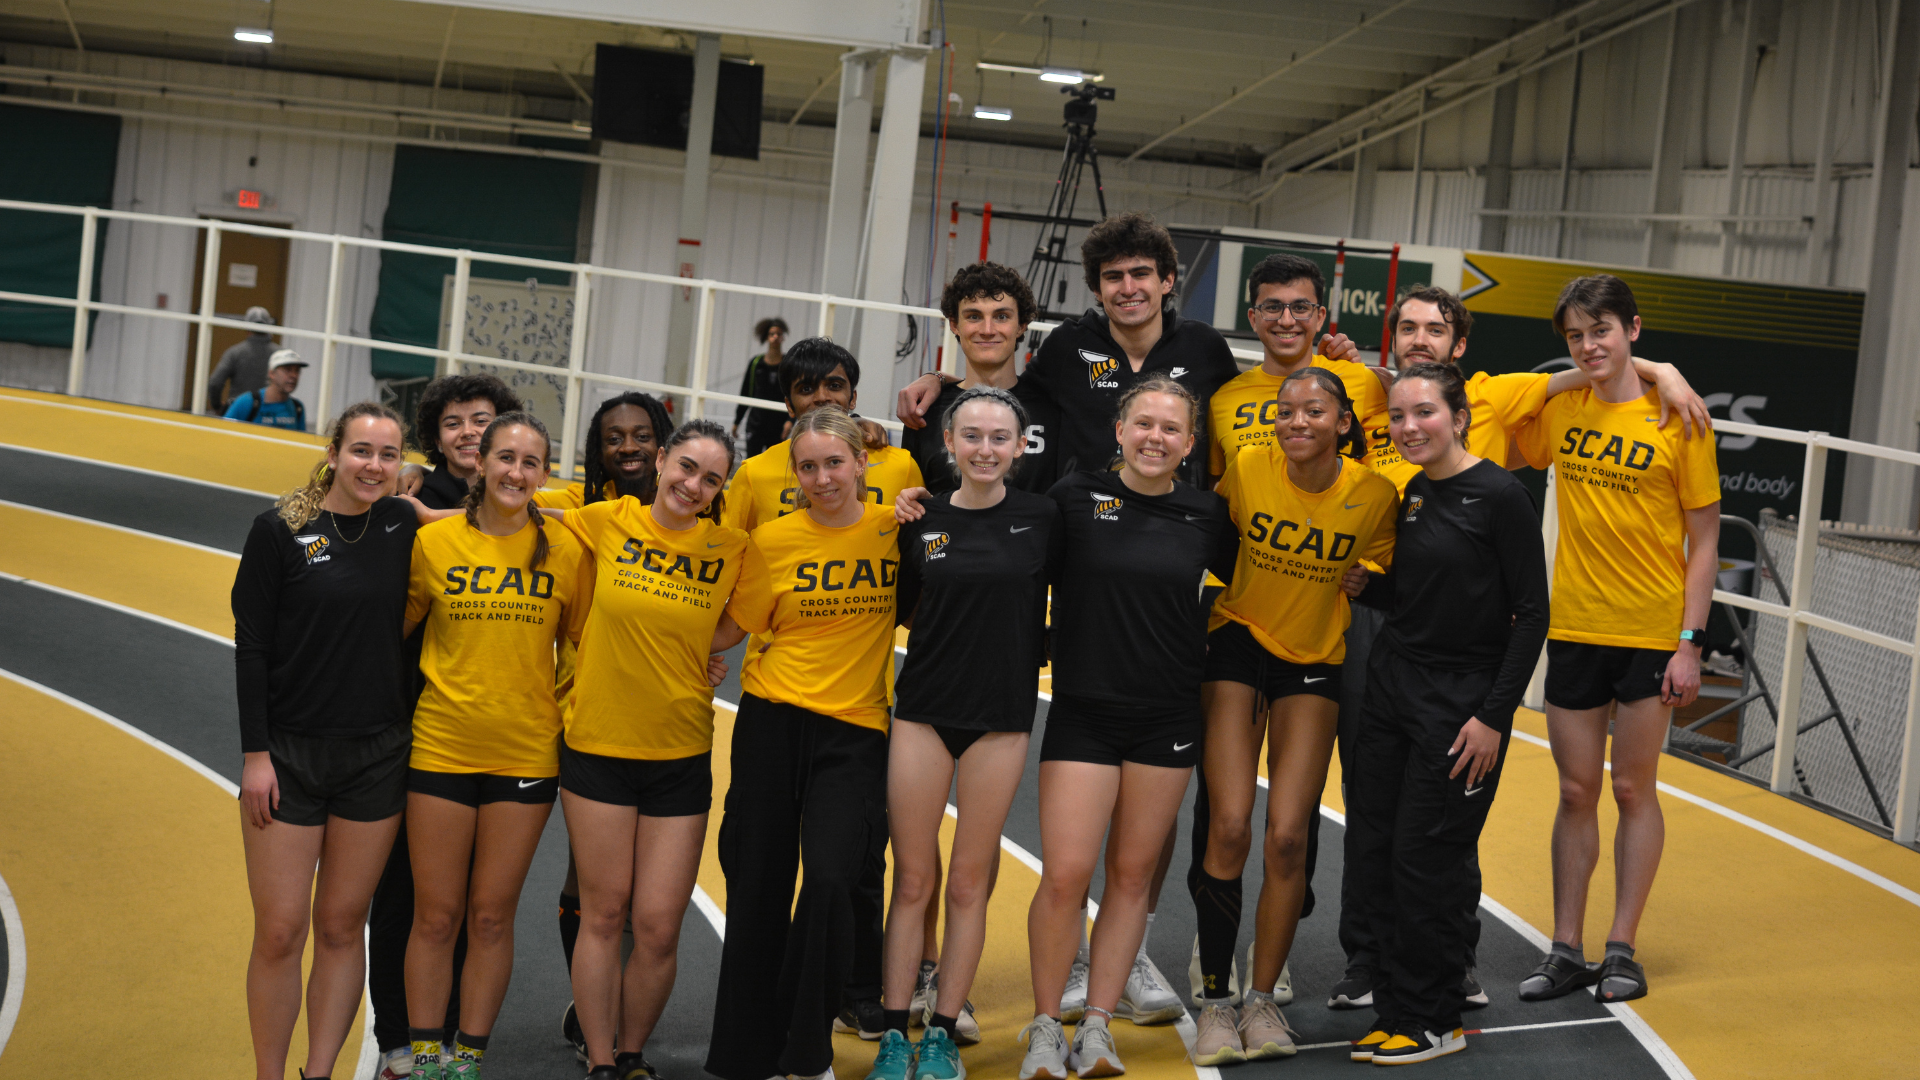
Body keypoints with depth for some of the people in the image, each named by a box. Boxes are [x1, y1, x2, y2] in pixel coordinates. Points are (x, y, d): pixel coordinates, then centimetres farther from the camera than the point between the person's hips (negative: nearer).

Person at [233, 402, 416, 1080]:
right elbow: (251, 645, -5)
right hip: (289, 753, -2)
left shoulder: (403, 526, 3)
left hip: (377, 756, 3)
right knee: (279, 932, 0)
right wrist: (255, 754, -9)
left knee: (342, 927, 8)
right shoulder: (281, 530, -5)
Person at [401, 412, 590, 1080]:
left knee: (491, 917, 7)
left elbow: (579, 645, 8)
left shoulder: (563, 551, -1)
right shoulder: (433, 541, -2)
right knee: (435, 916, 5)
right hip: (441, 747, 0)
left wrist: (567, 719, 2)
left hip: (526, 755, 0)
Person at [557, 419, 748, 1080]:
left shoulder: (731, 549, -2)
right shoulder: (605, 522, -3)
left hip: (681, 758, 1)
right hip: (598, 746, -1)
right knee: (603, 914, 5)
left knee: (659, 927, 2)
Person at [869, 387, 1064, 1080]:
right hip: (923, 713, 1)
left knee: (970, 882, 6)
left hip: (1001, 720, -1)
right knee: (912, 878, 4)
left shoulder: (1041, 518, -1)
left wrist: (1037, 651, -3)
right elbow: (902, 611, 11)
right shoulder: (922, 520, 2)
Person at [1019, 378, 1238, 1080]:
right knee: (1066, 875, -7)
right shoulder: (1074, 497, -3)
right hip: (1083, 711, -2)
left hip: (1167, 718, 2)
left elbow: (1249, 584, 21)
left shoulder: (1206, 515, 5)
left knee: (1132, 873, 8)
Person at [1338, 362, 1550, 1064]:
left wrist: (1495, 717, -15)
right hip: (1392, 684, 7)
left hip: (1463, 702, -7)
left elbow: (1532, 612, -12)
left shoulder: (1500, 496, -12)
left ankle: (1432, 1024, 13)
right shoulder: (1414, 494, 10)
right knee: (1368, 854, 5)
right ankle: (1398, 1005, 19)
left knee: (1423, 861, -3)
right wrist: (1362, 585, 1)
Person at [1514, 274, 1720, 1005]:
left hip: (1653, 634, -3)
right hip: (1573, 628, 3)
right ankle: (1566, 952, 15)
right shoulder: (1559, 409, 3)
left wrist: (1691, 641, -10)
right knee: (1576, 792, 8)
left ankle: (1622, 951, 16)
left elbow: (1704, 541, -6)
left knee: (1634, 789, 5)